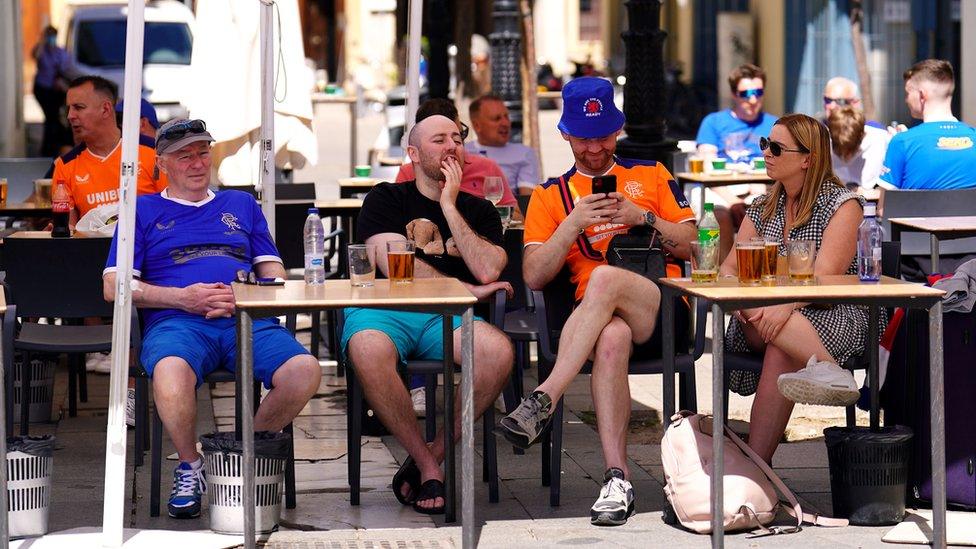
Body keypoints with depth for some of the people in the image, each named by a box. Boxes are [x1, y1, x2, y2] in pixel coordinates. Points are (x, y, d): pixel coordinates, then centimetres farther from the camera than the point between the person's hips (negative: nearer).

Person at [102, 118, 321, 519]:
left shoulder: (241, 204, 29)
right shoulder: (143, 211, 21)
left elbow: (274, 274, 22)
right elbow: (114, 287, 9)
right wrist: (182, 297, -5)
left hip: (249, 320, 2)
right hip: (176, 321, -2)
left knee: (305, 371, -30)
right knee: (170, 372, -40)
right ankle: (189, 467, -12)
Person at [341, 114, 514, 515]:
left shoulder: (478, 211, 22)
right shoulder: (387, 199, 15)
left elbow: (487, 270, 2)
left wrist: (449, 206, 4)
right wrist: (468, 290, 0)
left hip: (448, 317, 2)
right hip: (385, 311, -2)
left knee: (498, 351, -32)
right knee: (369, 351, -39)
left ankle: (433, 455, -16)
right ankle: (428, 465, -22)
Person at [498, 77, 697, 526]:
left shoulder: (651, 175, 22)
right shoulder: (550, 196, 20)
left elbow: (690, 246, 14)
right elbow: (533, 277, 7)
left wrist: (643, 217, -3)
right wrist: (574, 224, -6)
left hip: (662, 313, 0)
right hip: (596, 319, 0)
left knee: (605, 278, -36)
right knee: (612, 338, -40)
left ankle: (544, 400, -42)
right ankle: (617, 479, -46)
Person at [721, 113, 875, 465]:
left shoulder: (842, 205, -1)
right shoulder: (763, 208, 18)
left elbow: (826, 275, -16)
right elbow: (729, 268, 10)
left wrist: (785, 306, -36)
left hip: (833, 315, -4)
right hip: (770, 312, 4)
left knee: (780, 352, -38)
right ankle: (827, 369, -54)